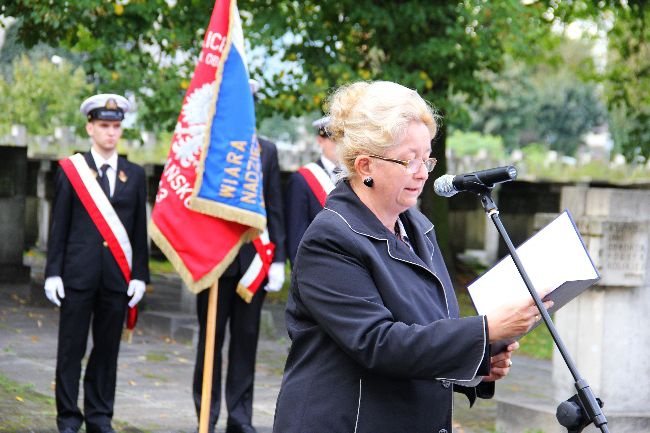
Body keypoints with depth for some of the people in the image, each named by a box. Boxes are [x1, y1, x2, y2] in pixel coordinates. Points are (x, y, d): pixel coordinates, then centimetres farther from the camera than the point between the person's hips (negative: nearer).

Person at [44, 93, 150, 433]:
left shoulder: (135, 175, 10)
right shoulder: (70, 170, 3)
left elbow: (140, 230, 10)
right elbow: (58, 227, 2)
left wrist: (139, 275, 3)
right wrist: (53, 273, -3)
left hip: (117, 276, 2)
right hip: (78, 274, -2)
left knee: (107, 350, 6)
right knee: (71, 349, 1)